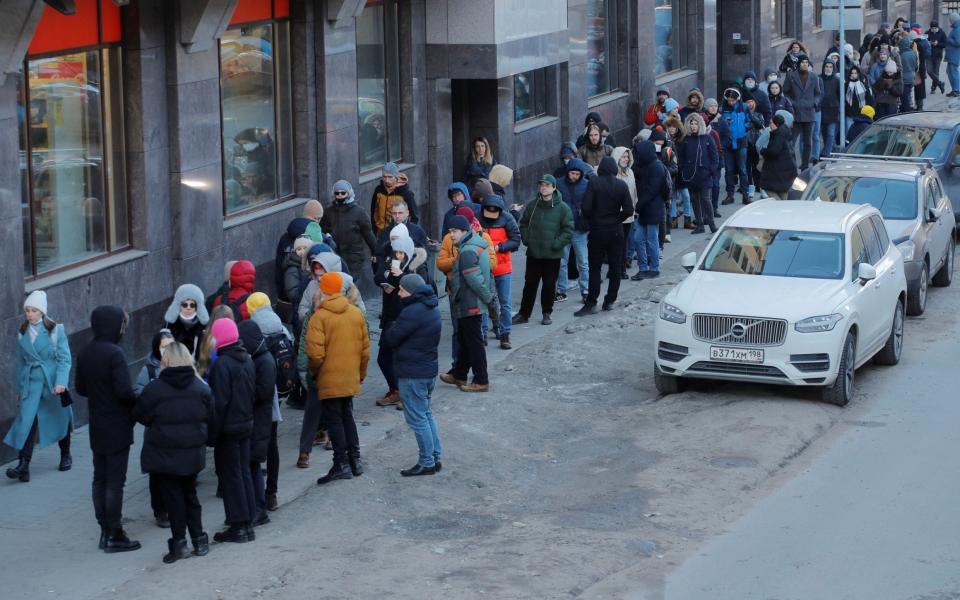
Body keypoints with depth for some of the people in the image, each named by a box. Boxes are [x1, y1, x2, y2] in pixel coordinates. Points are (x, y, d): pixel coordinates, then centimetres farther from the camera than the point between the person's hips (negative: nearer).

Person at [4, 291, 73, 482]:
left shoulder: (55, 330, -8)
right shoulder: (23, 332, 4)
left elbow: (64, 358, -9)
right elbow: (19, 361, 14)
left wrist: (61, 382, -21)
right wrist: (20, 387, 16)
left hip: (54, 381, -2)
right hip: (32, 382, 2)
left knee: (60, 417, 13)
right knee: (27, 419, -14)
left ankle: (65, 455, 37)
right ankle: (23, 465, -18)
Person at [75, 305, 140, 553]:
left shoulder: (85, 354, 3)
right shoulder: (114, 354, -21)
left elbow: (80, 388, 11)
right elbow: (124, 391, -25)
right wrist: (136, 405, -7)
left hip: (97, 427, 7)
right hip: (117, 427, -7)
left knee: (100, 478, 13)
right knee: (115, 481, -2)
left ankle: (105, 531, 19)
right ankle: (114, 536, 2)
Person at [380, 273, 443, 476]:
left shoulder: (412, 312, -23)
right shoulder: (432, 308, 8)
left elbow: (390, 338, -17)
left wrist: (391, 328, 2)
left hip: (413, 374, -10)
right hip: (430, 368, 10)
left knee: (417, 418, -2)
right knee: (426, 414, 19)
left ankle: (427, 463, 3)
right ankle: (435, 457, 23)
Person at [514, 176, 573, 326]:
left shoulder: (563, 208, -6)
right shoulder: (531, 205, 2)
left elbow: (568, 230, -6)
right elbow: (523, 224, 14)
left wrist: (557, 243, -13)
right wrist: (526, 239, 1)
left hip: (553, 255, -2)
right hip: (533, 253, 2)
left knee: (549, 284, 7)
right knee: (530, 283, 7)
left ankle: (547, 313, 22)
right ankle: (524, 313, 15)